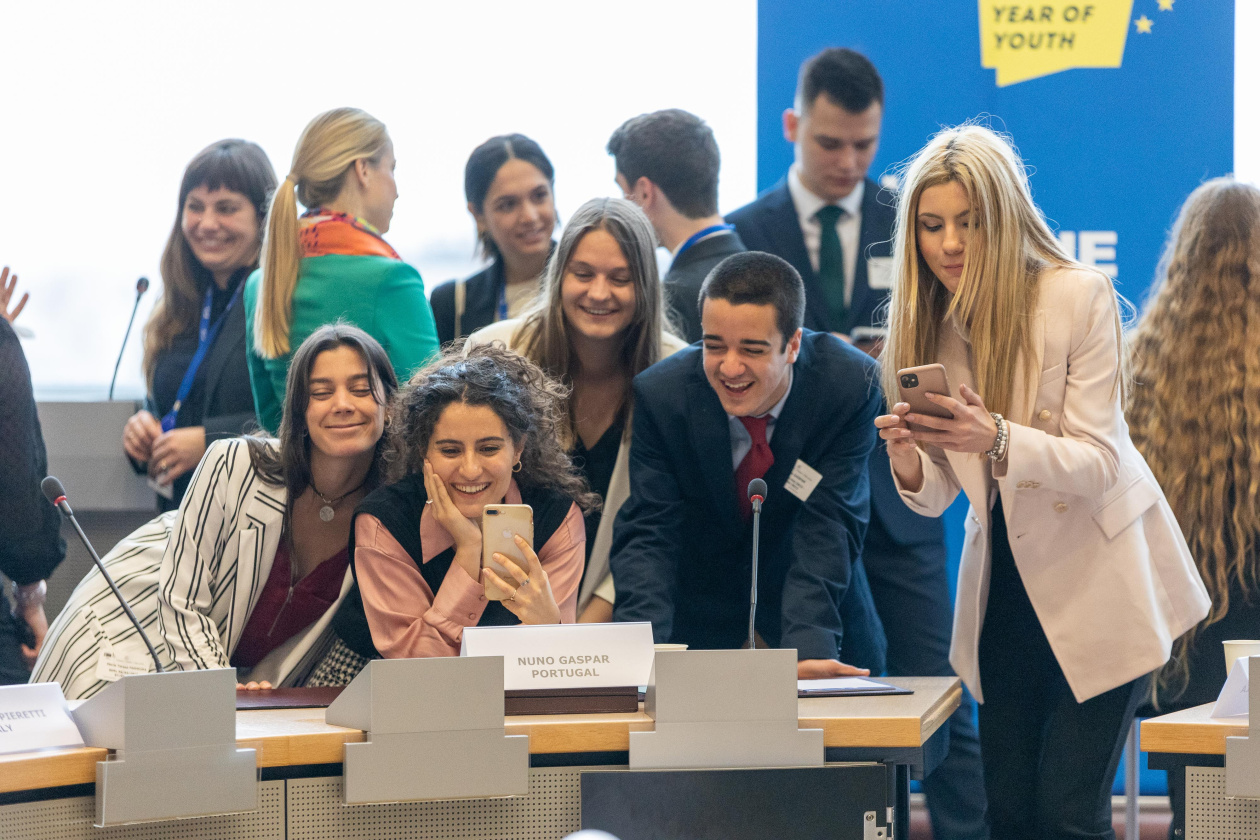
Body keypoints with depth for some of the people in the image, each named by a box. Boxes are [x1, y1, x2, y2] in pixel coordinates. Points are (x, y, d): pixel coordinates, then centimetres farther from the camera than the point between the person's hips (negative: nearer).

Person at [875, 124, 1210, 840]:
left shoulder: (1080, 297, -15)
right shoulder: (931, 322, -1)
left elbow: (1096, 462, -19)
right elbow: (936, 497, 1)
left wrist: (996, 439, -36)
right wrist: (909, 463, -23)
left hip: (1096, 581, -5)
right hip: (1004, 583, 5)